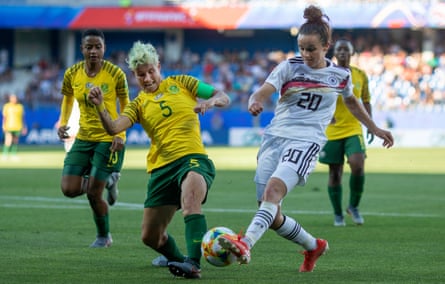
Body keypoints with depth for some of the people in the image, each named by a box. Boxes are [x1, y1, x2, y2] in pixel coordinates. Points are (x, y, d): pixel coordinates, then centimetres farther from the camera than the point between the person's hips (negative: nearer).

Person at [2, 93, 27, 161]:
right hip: (9, 127, -3)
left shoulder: (20, 106, 9)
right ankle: (5, 155, -3)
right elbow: (4, 117, 3)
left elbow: (22, 117, 13)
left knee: (15, 141, 3)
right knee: (8, 141, -11)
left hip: (18, 127, 3)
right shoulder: (7, 106, 3)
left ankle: (14, 155, 8)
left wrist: (24, 127, 11)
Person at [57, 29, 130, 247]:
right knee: (69, 189, -7)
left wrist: (120, 134, -15)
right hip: (83, 138, 4)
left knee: (93, 194, -7)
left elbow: (125, 106, -1)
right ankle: (107, 181, 24)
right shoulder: (72, 74, -3)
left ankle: (104, 236, 20)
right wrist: (63, 123, -2)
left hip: (109, 139, -4)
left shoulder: (115, 74, -12)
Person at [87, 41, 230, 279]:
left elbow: (224, 98, 11)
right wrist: (99, 107, -21)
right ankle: (179, 260, 31)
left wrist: (211, 101, -11)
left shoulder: (181, 83, 13)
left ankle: (193, 264, -45)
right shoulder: (138, 105, 15)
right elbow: (113, 128, -3)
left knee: (190, 197, -37)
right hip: (161, 168, 4)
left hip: (193, 159, -4)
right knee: (150, 236, 3)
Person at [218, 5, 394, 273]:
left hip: (306, 142, -2)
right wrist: (255, 103, -33)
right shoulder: (290, 67, 4)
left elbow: (351, 101, 31)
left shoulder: (340, 75, 9)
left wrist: (375, 128, 37)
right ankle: (314, 246, 28)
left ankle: (246, 245, -47)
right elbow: (262, 93, -9)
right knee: (273, 217, 1)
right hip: (274, 137, 3)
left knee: (273, 190, -30)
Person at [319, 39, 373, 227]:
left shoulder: (360, 75, 6)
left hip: (354, 129, 1)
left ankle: (354, 206, 5)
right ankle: (338, 215, 16)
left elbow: (365, 102, 14)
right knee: (335, 174, 2)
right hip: (331, 132, -1)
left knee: (358, 166, -17)